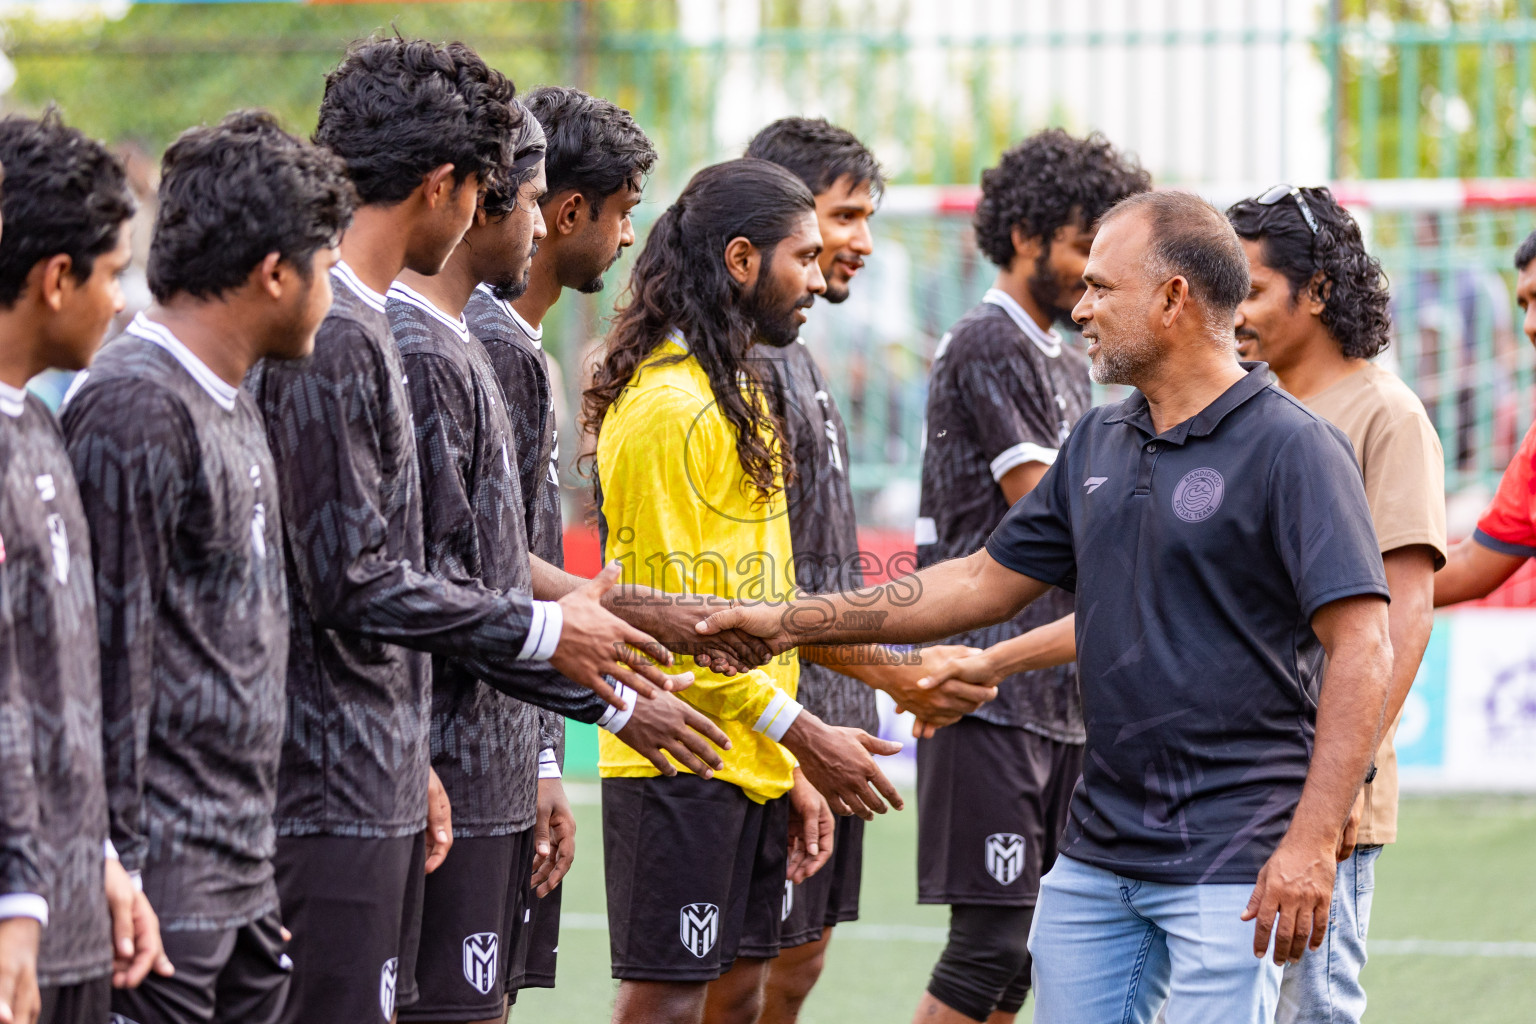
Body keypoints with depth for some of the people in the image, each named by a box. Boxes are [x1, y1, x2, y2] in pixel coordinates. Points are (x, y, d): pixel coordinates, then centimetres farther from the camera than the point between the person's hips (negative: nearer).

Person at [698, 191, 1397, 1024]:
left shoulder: (1292, 450, -10)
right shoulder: (1098, 446, 15)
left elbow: (1361, 649, -16)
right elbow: (984, 583, 22)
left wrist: (1312, 844, -23)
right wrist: (790, 621, 19)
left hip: (1233, 862, -8)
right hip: (1094, 856, 8)